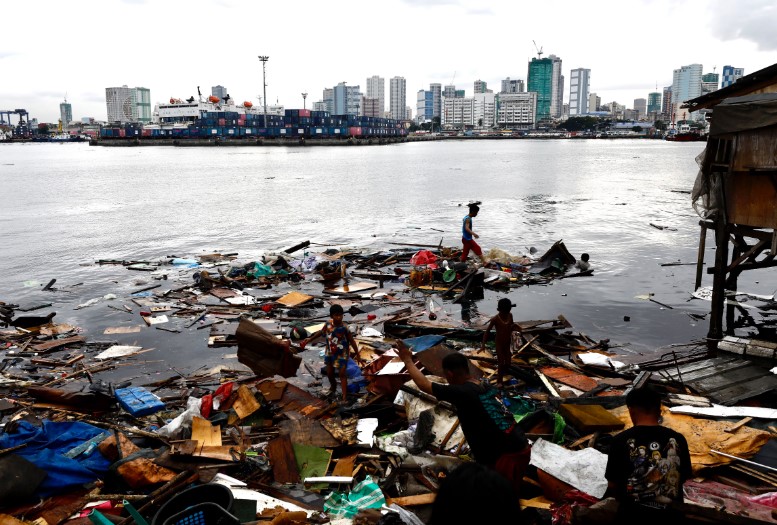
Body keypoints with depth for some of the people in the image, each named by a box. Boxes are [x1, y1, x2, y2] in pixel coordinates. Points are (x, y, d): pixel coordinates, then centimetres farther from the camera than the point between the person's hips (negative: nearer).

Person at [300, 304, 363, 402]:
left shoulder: (344, 328, -24)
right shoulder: (328, 324, -14)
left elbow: (352, 341, -16)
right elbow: (321, 332, 7)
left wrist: (357, 355, -14)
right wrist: (309, 339, 14)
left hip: (342, 354, -4)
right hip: (329, 352, 5)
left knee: (342, 373, -5)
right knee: (329, 373, 18)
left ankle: (345, 396, -1)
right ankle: (333, 387, 47)